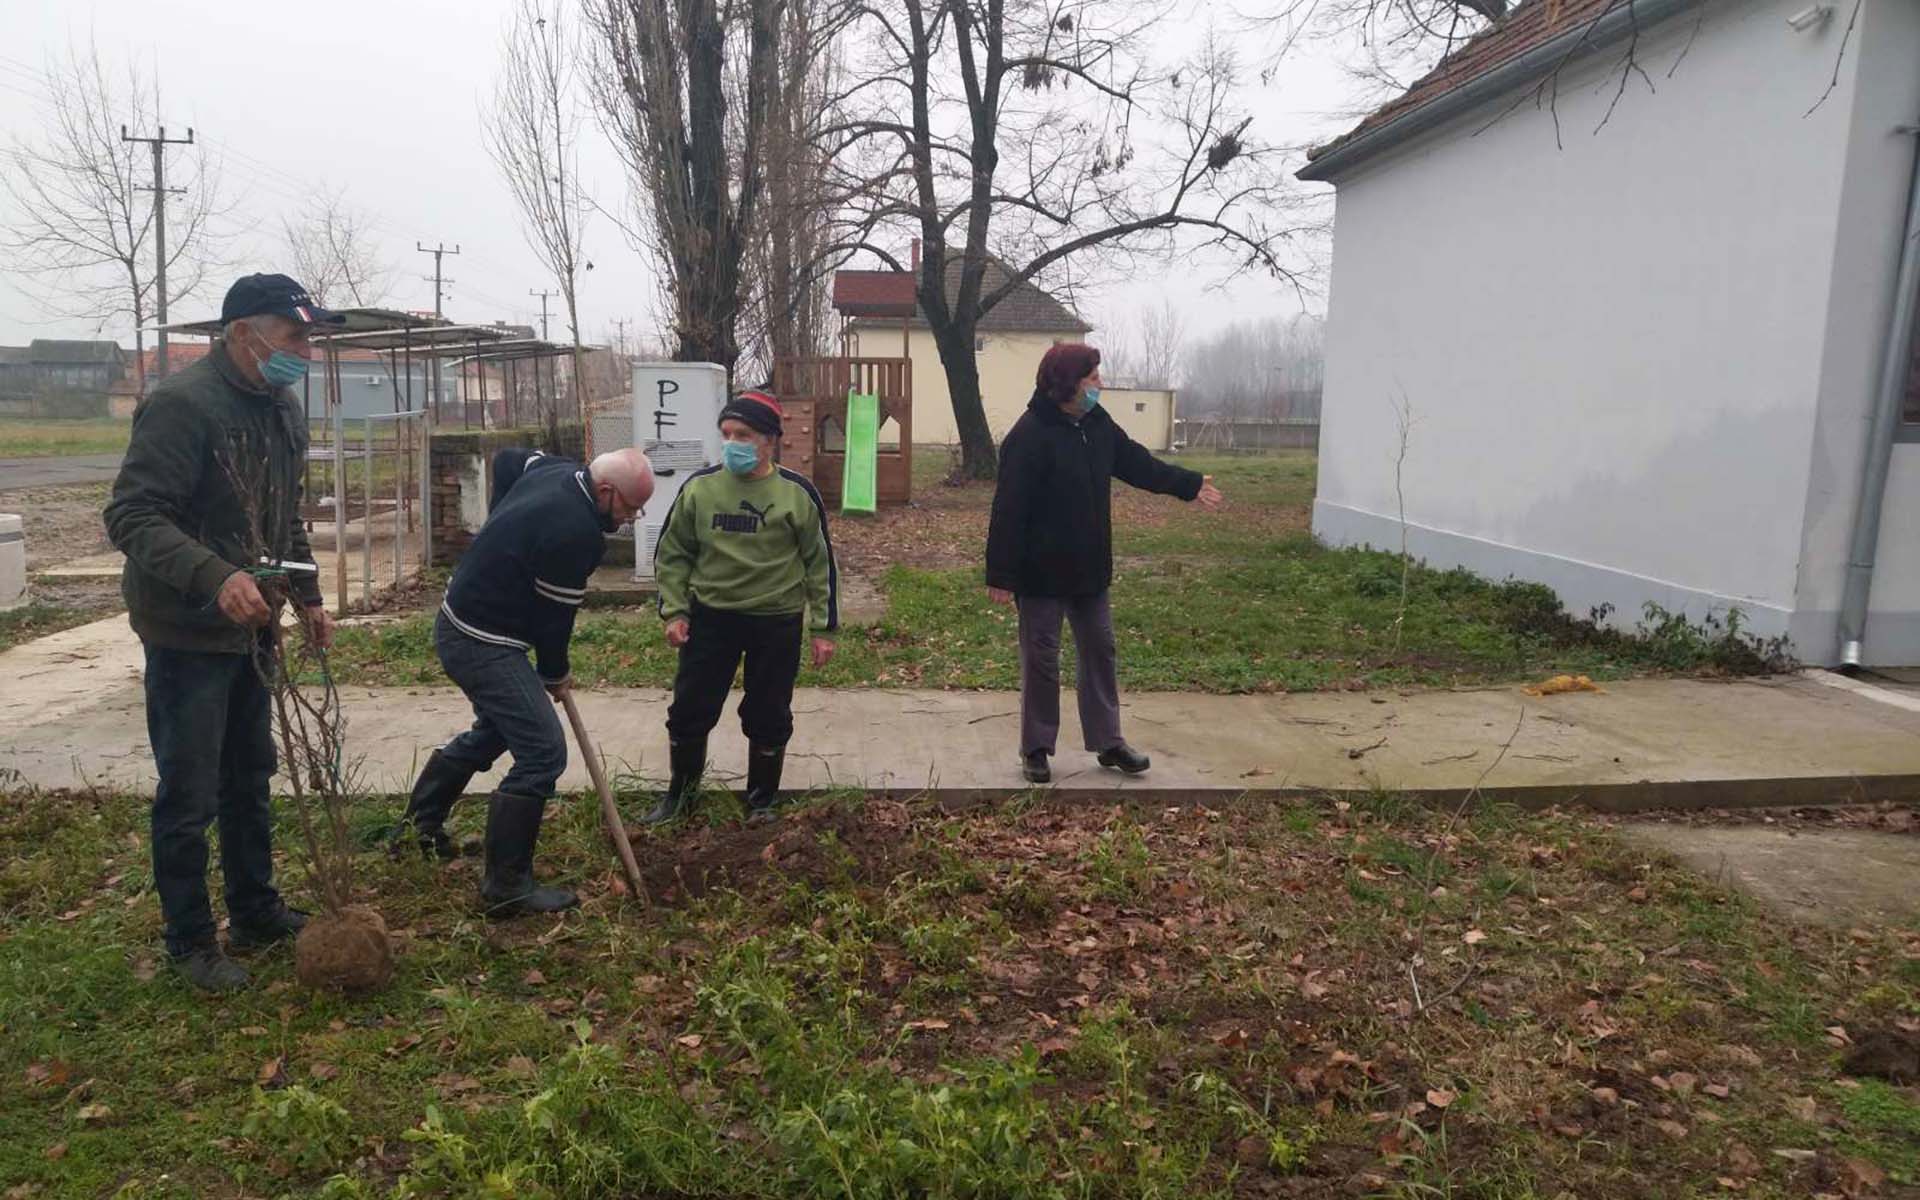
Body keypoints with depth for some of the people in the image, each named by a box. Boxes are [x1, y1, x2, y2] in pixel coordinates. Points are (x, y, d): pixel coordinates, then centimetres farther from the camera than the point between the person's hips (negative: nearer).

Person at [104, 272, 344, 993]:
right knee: (190, 796, 3)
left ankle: (256, 914, 33)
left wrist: (308, 597, 16)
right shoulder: (183, 403, -20)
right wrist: (215, 577, -37)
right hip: (187, 633, -8)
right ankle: (191, 943, 18)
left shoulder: (283, 409, 8)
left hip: (249, 625, 9)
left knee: (251, 780, 18)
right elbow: (131, 515, -24)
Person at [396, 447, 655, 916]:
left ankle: (419, 822, 44)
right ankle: (506, 887, -6)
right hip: (485, 643, -11)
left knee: (495, 730, 29)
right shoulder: (575, 531, -28)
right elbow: (554, 613, -18)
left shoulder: (557, 470, 1)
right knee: (543, 753, -13)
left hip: (460, 623, 11)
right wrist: (556, 674, 0)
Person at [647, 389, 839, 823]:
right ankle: (680, 793, 32)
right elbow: (672, 554, 7)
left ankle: (762, 801, 29)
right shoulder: (698, 487, -4)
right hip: (711, 617, 2)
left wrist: (824, 627, -2)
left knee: (768, 718, 8)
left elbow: (819, 562, -2)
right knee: (689, 709, 8)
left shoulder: (797, 492, -9)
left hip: (776, 623, -2)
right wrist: (675, 611, -2)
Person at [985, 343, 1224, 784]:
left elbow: (1136, 462, 20)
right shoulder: (1029, 436, -19)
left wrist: (1189, 484, 21)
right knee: (1041, 660, 4)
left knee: (1100, 651, 13)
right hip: (1042, 573, -8)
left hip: (1090, 569, 8)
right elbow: (1009, 510, -21)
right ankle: (1036, 748, 18)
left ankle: (1109, 742, 25)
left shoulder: (1097, 423, 5)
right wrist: (1001, 576, -21)